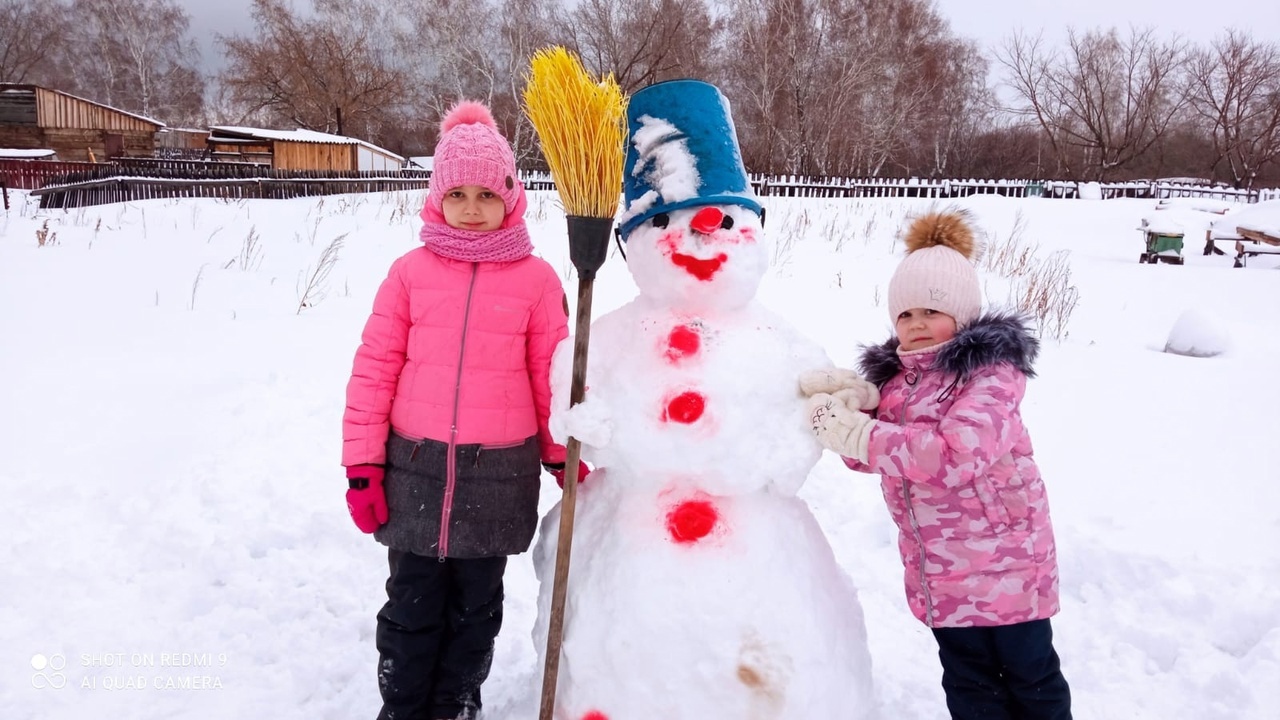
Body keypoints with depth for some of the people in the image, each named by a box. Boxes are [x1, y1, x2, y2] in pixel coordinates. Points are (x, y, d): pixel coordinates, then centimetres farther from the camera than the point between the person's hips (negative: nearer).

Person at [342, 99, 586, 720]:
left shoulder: (537, 279, -3)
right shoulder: (410, 272, -1)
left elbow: (551, 378, 1)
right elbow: (374, 369, 0)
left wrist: (568, 459, 6)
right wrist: (363, 464, -1)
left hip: (499, 474, 0)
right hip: (415, 468, 1)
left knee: (475, 606, 16)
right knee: (412, 604, 14)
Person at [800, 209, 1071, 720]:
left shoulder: (991, 371, -18)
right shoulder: (893, 375, 3)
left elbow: (957, 454, -34)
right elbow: (868, 453, -2)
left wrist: (858, 433, -33)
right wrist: (852, 404, -23)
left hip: (1005, 560, -6)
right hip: (939, 571, 6)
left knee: (1030, 675, 14)